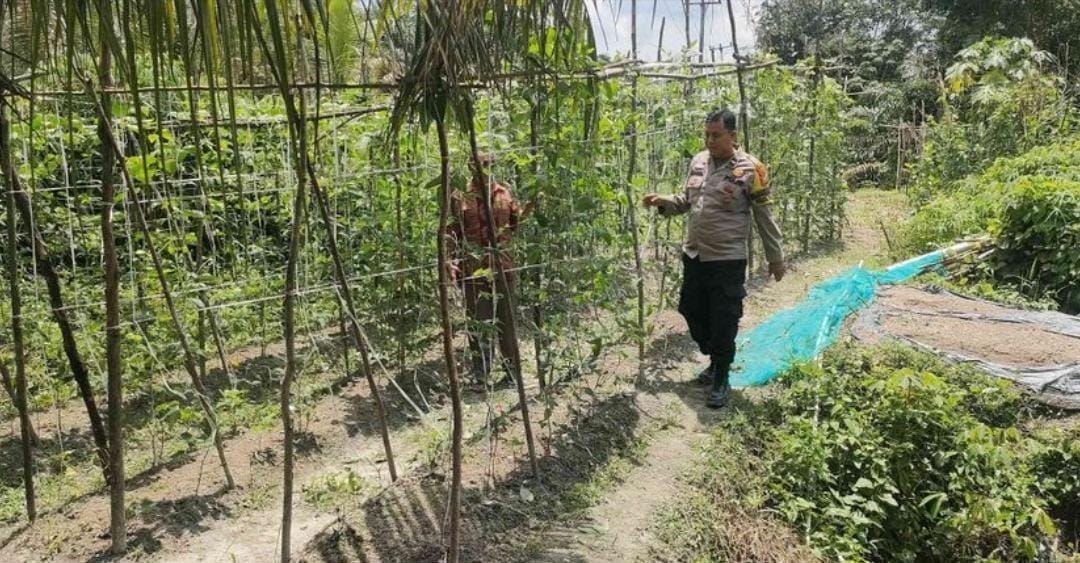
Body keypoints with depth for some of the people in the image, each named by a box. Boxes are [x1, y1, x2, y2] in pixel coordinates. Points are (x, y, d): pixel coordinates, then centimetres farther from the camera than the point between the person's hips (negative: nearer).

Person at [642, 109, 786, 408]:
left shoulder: (749, 169, -12)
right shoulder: (698, 161, 5)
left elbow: (765, 217, -6)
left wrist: (775, 257, -1)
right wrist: (664, 202, -3)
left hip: (727, 261, -6)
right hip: (693, 255, 7)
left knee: (723, 323, 2)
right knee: (692, 312, 17)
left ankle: (721, 380, 18)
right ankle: (715, 361, 38)